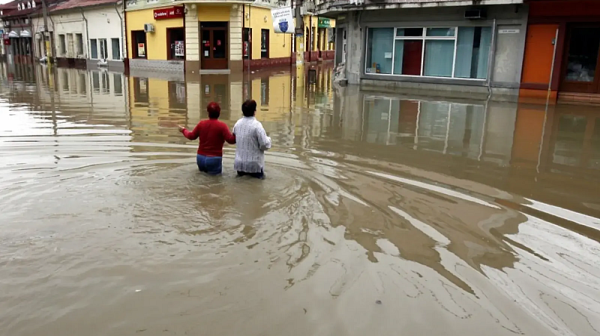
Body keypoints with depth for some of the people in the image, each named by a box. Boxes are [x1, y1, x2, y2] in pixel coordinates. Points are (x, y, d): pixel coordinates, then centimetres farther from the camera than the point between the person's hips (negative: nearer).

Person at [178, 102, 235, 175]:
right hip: (214, 158, -5)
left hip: (200, 157, 5)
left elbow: (191, 136, 13)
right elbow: (231, 140, -17)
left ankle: (204, 169, 5)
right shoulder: (222, 125, -13)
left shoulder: (201, 123, 0)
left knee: (203, 170, 32)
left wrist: (183, 130, 31)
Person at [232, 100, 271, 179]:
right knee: (259, 176, 14)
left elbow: (233, 139, 14)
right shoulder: (256, 125, -17)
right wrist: (268, 139, 4)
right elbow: (264, 145, -17)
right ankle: (252, 173, -4)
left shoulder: (238, 123, 2)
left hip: (239, 163, 6)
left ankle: (242, 172, 7)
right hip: (253, 164, -6)